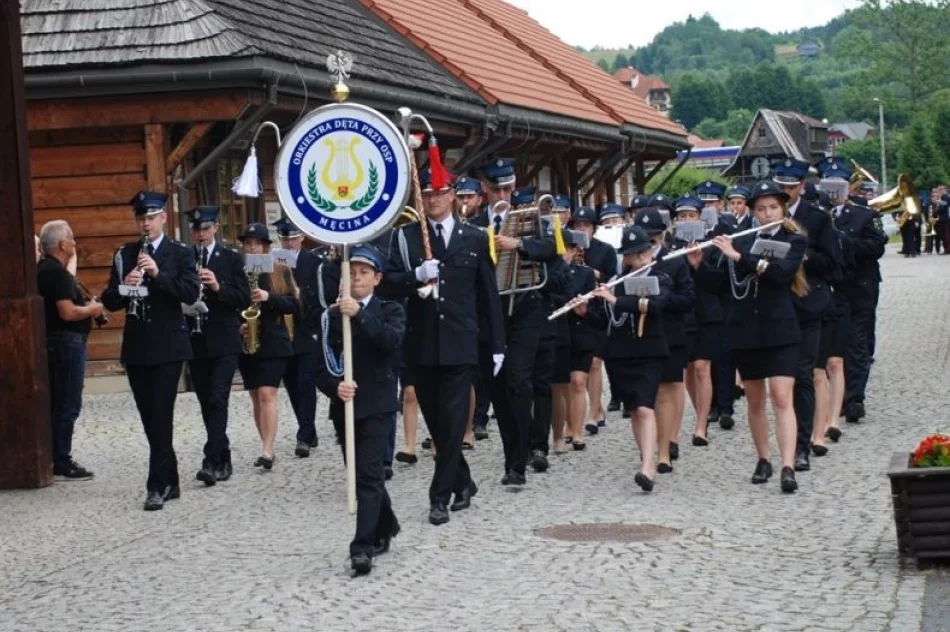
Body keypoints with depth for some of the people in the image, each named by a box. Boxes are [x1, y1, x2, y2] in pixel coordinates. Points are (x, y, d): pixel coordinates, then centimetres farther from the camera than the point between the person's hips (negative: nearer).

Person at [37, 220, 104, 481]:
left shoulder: (44, 269, 13)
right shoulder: (57, 272, -18)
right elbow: (67, 312, -24)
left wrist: (86, 305, 13)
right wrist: (92, 309, -7)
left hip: (55, 340, 10)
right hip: (66, 341, -10)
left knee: (56, 403, 14)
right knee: (67, 405, -6)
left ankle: (53, 459, 19)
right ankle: (61, 464, -4)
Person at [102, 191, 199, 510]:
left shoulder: (181, 253, 0)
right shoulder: (124, 255, 10)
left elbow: (191, 293, -13)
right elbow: (110, 302, 6)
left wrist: (158, 274, -22)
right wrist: (125, 286, -14)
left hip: (168, 346, -4)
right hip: (136, 347, 4)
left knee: (161, 416, -8)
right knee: (150, 418, 8)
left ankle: (158, 484, -6)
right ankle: (169, 481, 18)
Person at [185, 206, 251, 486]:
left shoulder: (232, 259, 2)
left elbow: (244, 298, -4)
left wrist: (218, 287, -19)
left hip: (224, 342, -3)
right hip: (195, 342, 3)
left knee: (217, 400, -13)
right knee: (207, 403, 9)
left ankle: (212, 461, -18)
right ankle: (223, 459, 20)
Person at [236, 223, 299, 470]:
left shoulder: (280, 271, 2)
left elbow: (294, 304, -1)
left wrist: (269, 297, -16)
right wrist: (236, 326, -9)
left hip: (273, 343, -3)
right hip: (246, 344, 3)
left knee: (267, 395, -13)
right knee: (257, 398, 8)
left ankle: (267, 451, -18)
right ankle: (267, 448, 17)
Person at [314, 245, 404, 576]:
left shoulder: (390, 310, 1)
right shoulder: (333, 315, 8)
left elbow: (392, 341, -21)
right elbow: (322, 366, 3)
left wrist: (361, 315, -29)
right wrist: (335, 386, -17)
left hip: (376, 405, -4)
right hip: (344, 406, 4)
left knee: (368, 474, -13)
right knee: (360, 475, 13)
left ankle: (362, 546, -17)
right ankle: (385, 526, 35)